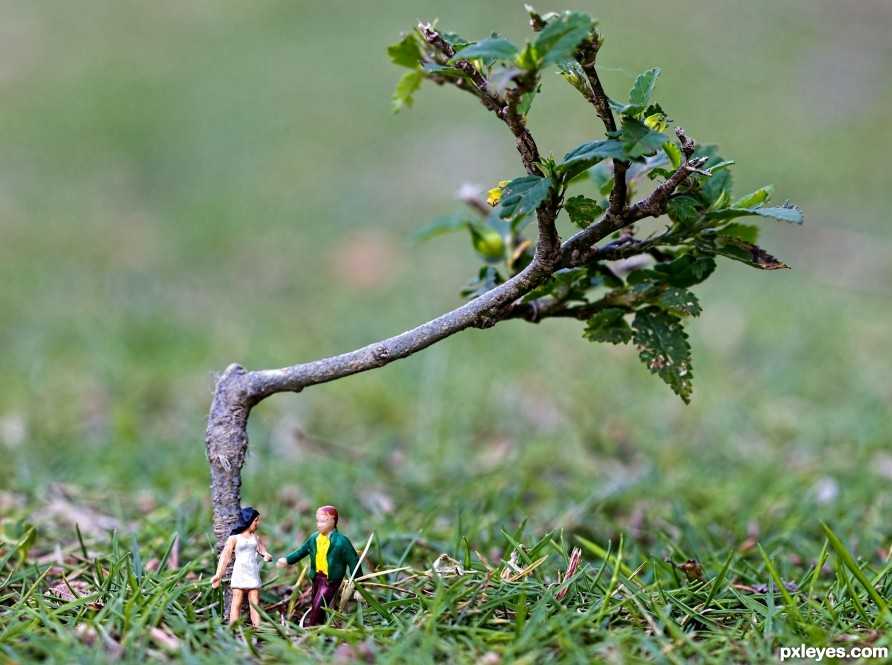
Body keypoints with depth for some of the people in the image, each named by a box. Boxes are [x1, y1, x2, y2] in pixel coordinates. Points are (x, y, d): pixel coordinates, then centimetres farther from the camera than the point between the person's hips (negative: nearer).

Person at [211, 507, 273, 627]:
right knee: (237, 603, -5)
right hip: (239, 573, -4)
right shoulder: (234, 538, -1)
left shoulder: (256, 538, 12)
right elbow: (225, 557, -3)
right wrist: (218, 575, -11)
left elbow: (263, 551, 13)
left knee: (255, 603, 1)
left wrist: (267, 556, -13)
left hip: (253, 573, 4)